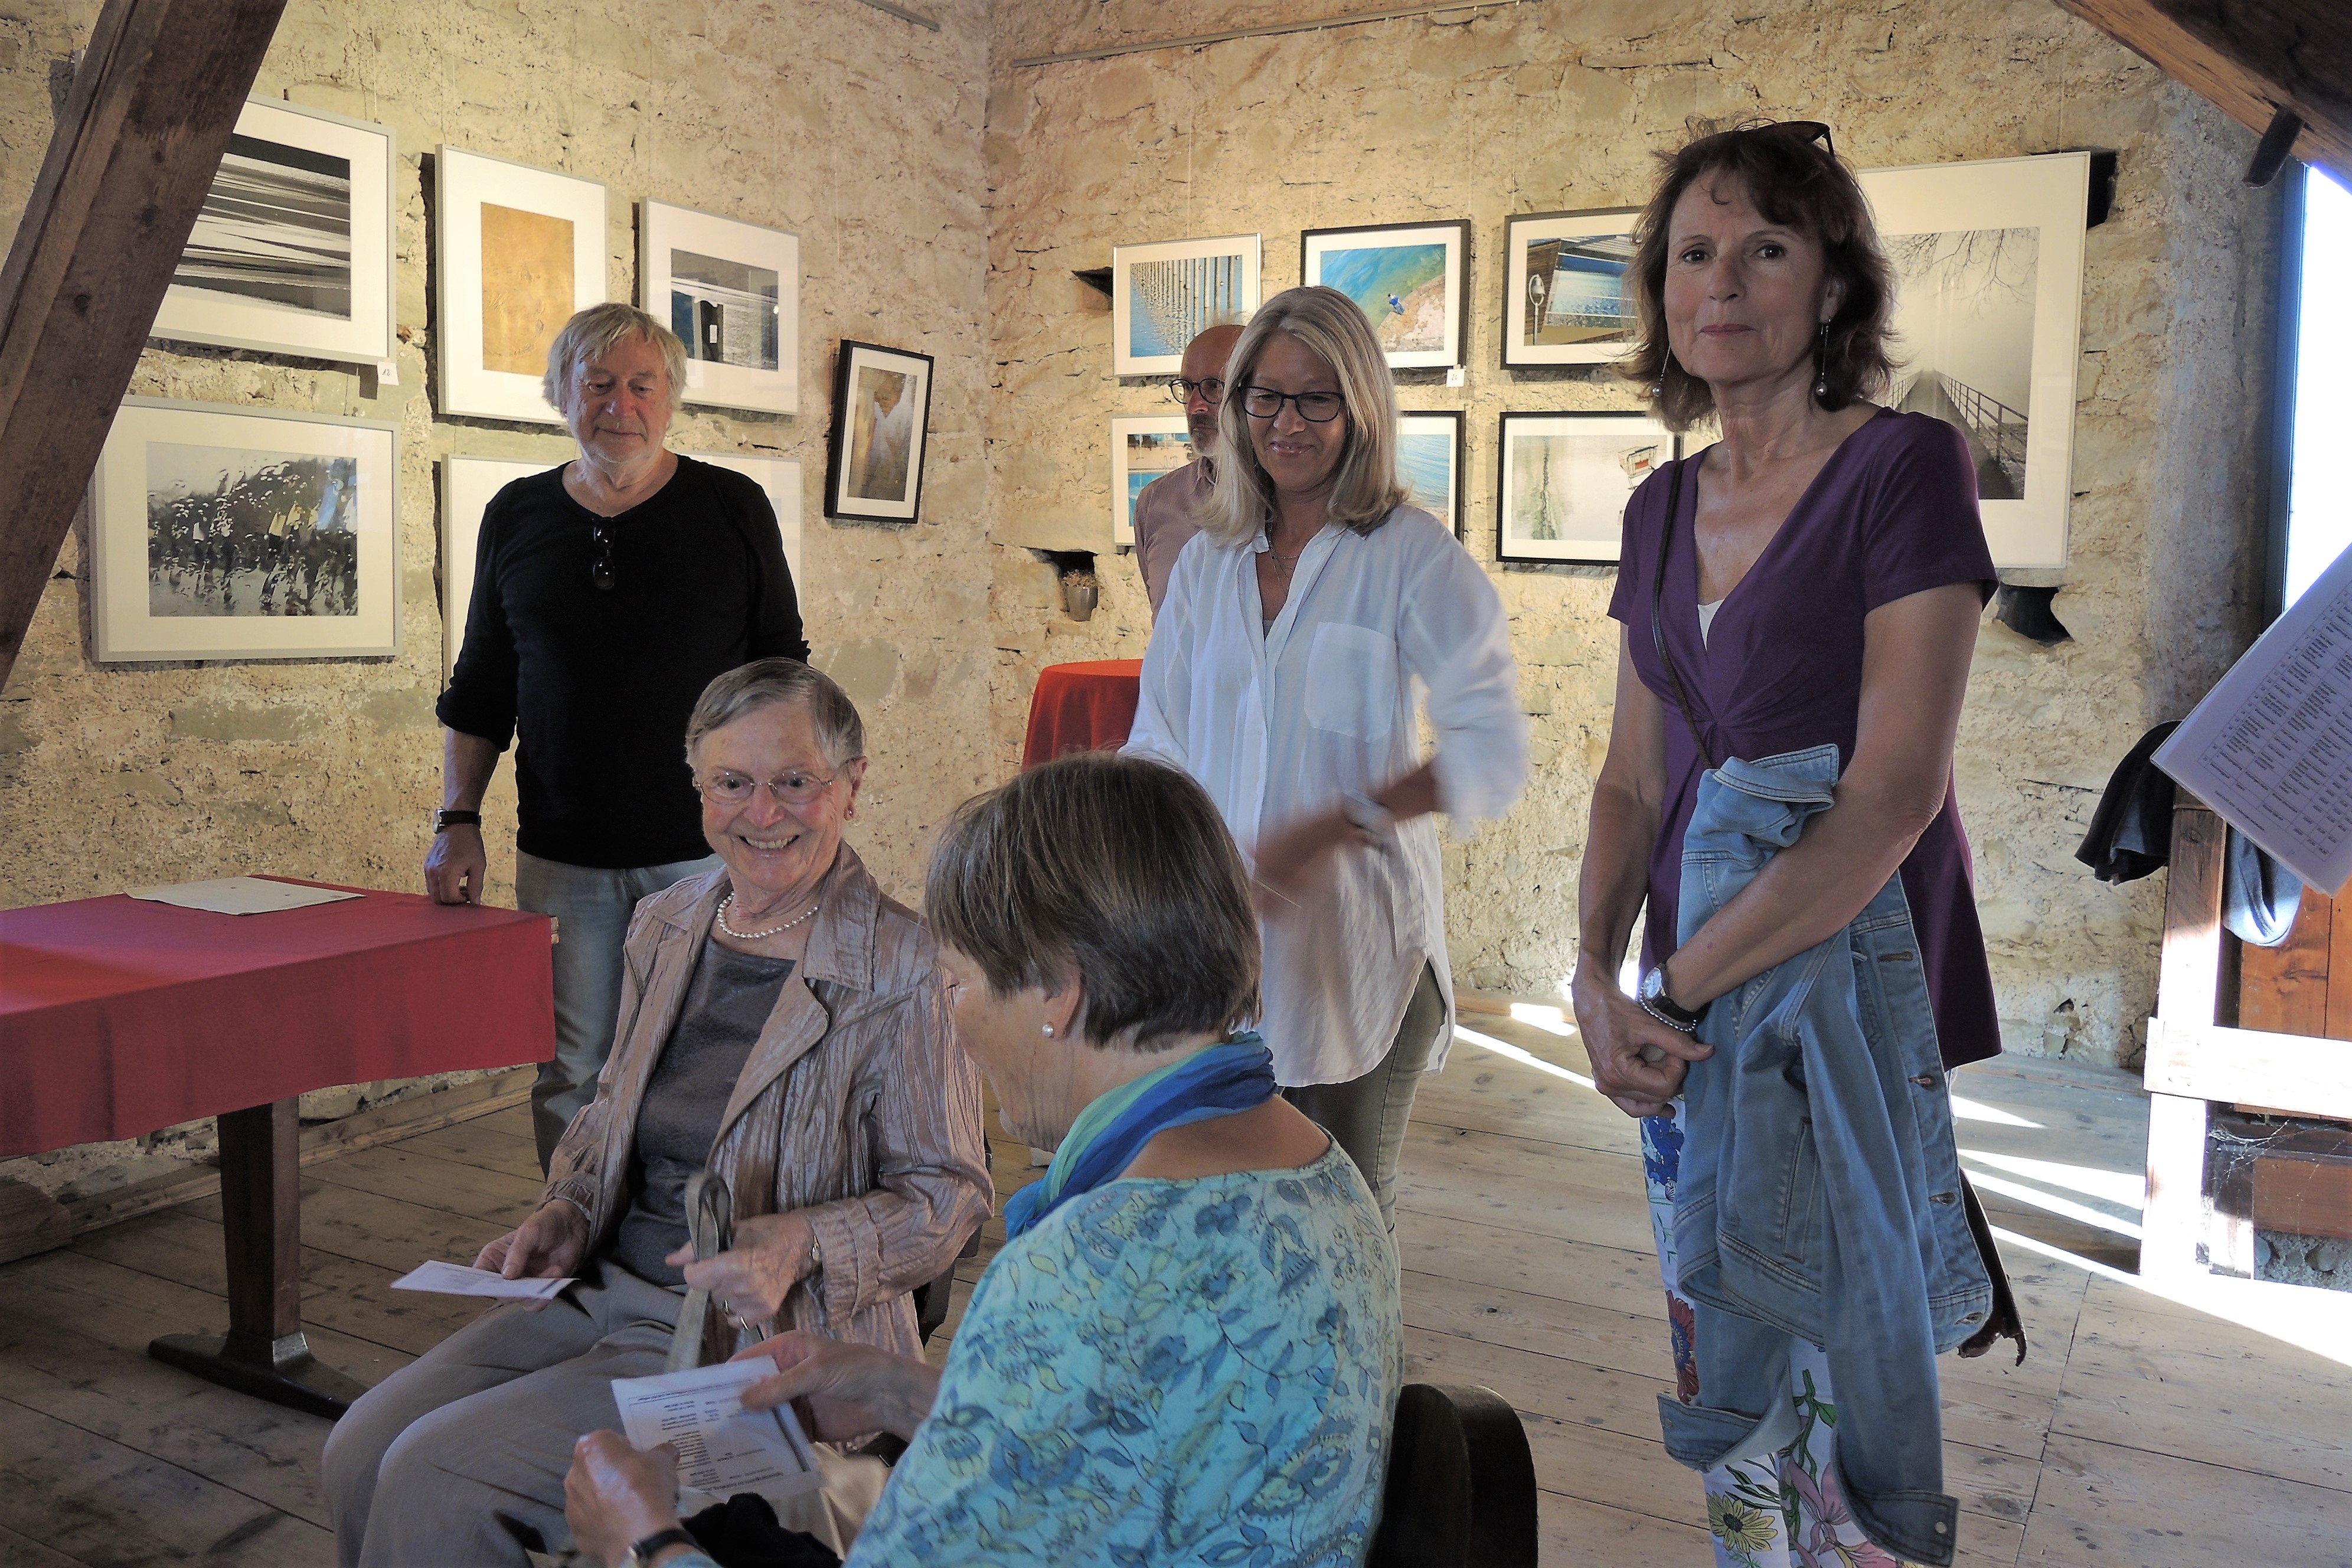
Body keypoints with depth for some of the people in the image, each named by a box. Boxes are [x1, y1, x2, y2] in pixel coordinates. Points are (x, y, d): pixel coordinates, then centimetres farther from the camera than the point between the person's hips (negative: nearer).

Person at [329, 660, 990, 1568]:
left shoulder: (904, 968, -14)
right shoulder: (664, 928, 7)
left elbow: (946, 1197, -10)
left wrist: (802, 1241, -26)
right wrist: (564, 1214, 2)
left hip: (767, 1339, -7)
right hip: (606, 1288, 7)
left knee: (436, 1475, -15)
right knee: (362, 1451, -5)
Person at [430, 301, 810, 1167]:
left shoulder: (732, 508, 2)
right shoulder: (517, 517, 8)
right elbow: (479, 691, 14)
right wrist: (457, 819, 5)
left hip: (705, 847, -2)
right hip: (561, 858, 2)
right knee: (569, 1079, 7)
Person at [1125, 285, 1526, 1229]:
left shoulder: (1412, 558, -6)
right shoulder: (1210, 560, 10)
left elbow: (1492, 756, -13)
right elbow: (1158, 746, 14)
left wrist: (1331, 829, -22)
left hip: (1355, 947, -4)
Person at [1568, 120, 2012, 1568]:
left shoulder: (1906, 469, -11)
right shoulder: (1664, 508, 8)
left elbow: (1895, 794, -20)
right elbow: (1635, 775, 9)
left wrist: (1679, 982, -18)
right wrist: (1597, 979, -5)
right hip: (1687, 1014, 6)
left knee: (1840, 1386, 5)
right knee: (1724, 1386, 16)